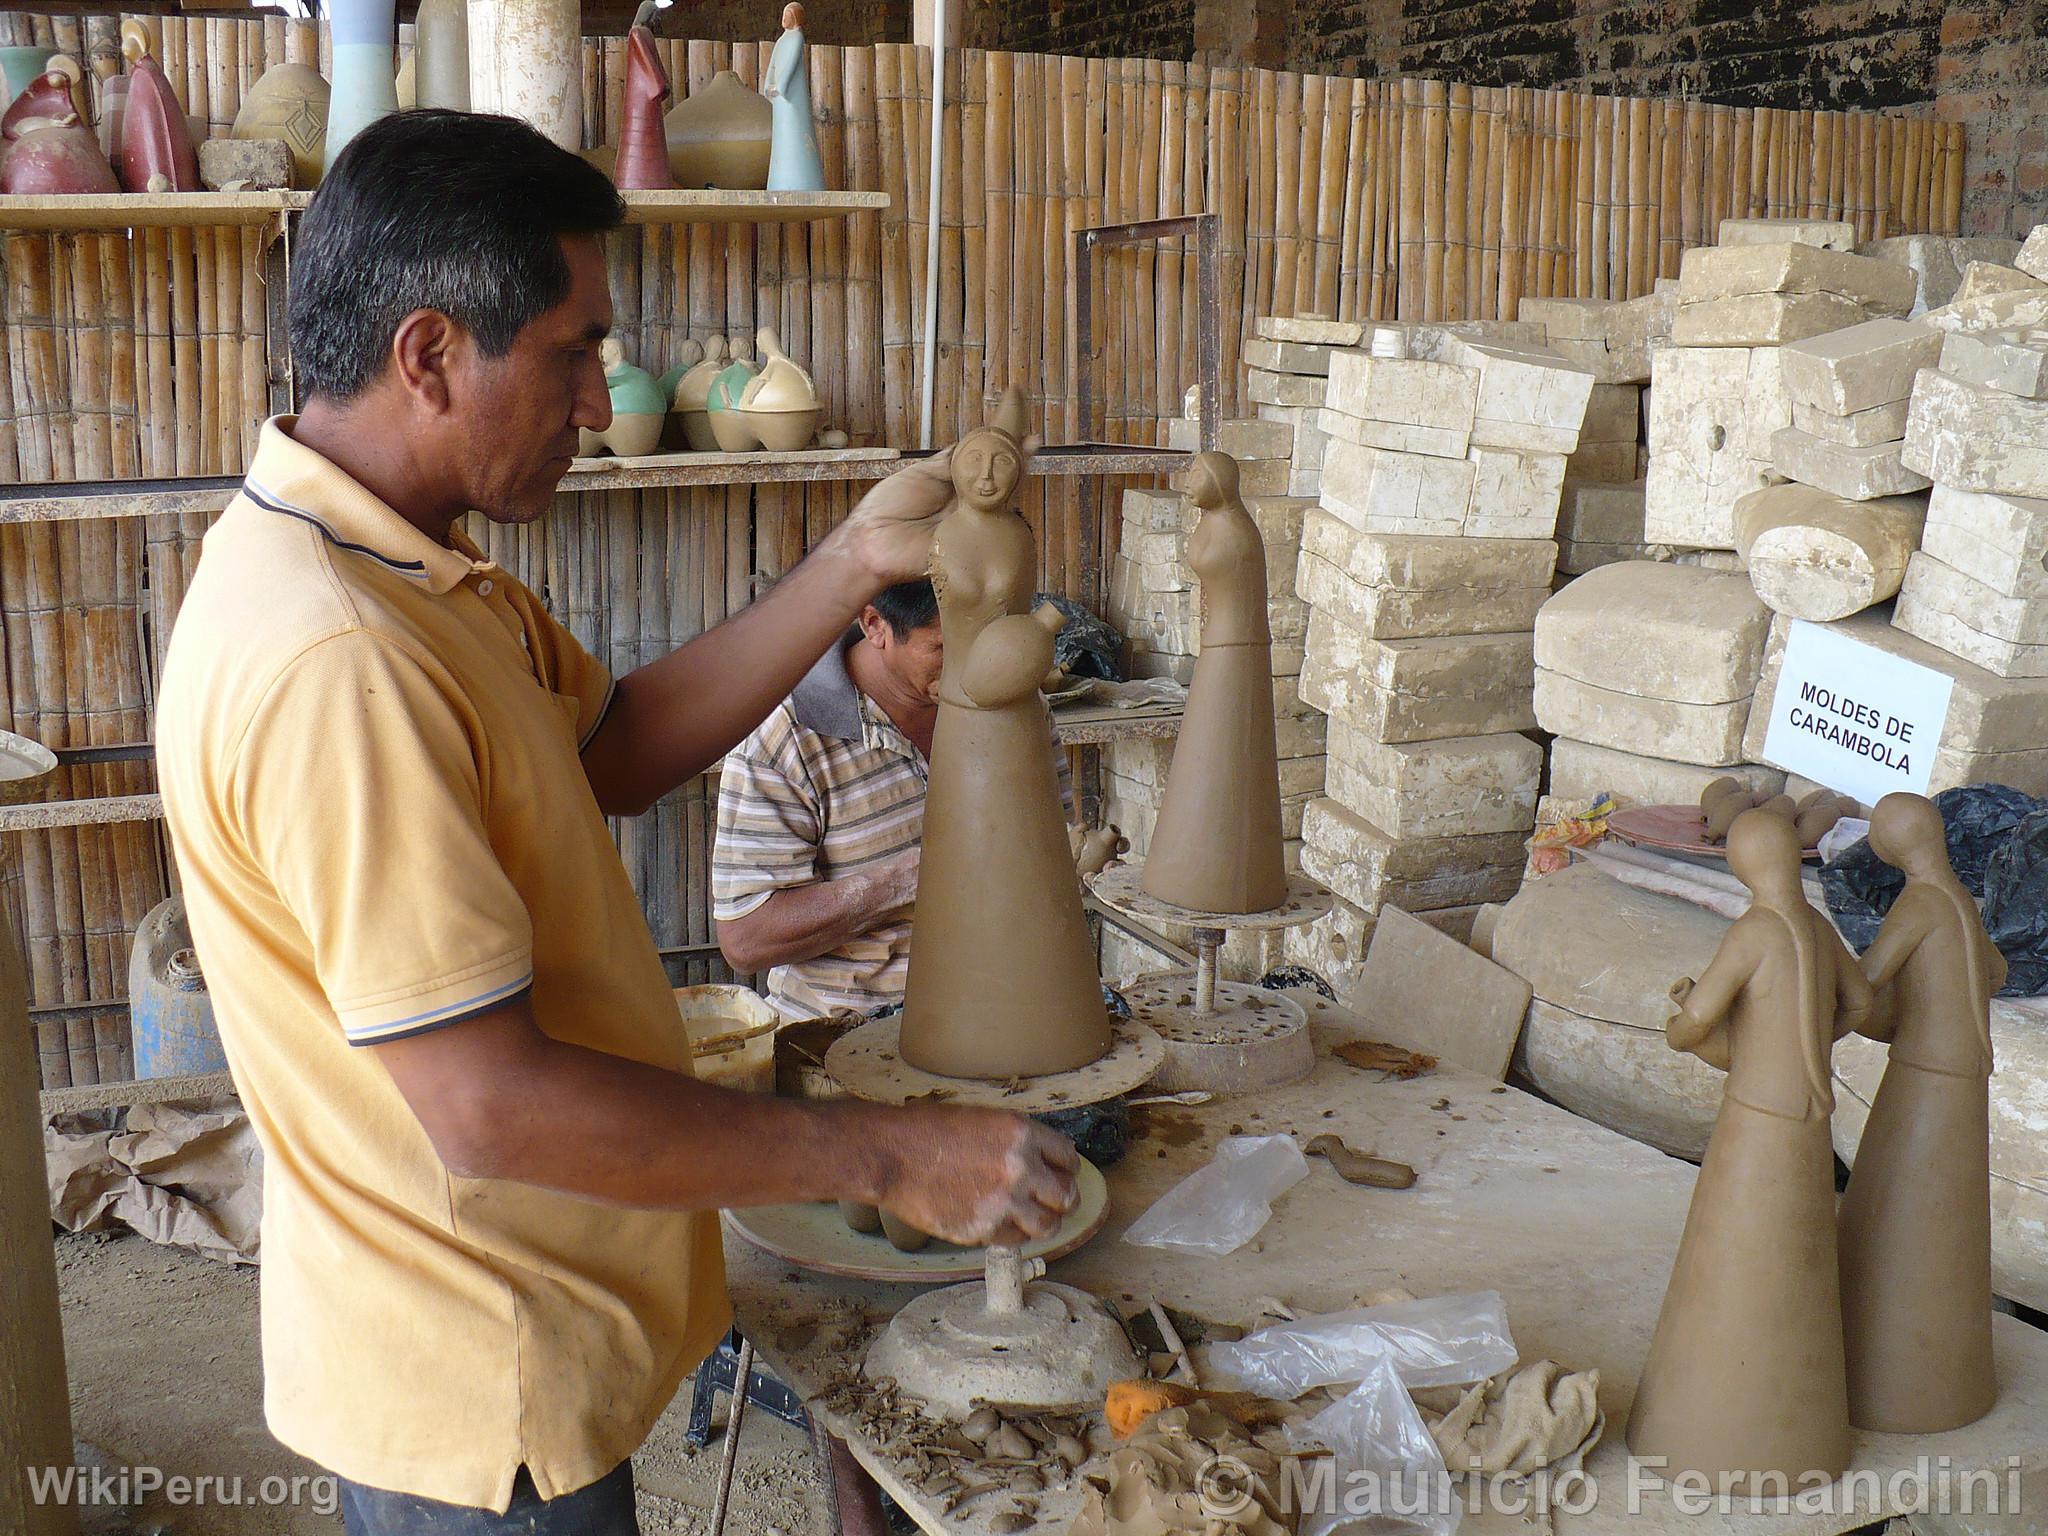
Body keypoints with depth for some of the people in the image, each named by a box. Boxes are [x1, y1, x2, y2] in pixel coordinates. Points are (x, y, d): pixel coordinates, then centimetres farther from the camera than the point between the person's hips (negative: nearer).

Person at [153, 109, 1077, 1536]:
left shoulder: (399, 561, 2)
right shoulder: (333, 662, -31)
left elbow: (612, 751, 7)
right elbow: (493, 1107, -31)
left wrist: (858, 563, -1)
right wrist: (889, 1157, -24)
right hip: (477, 1395, -9)